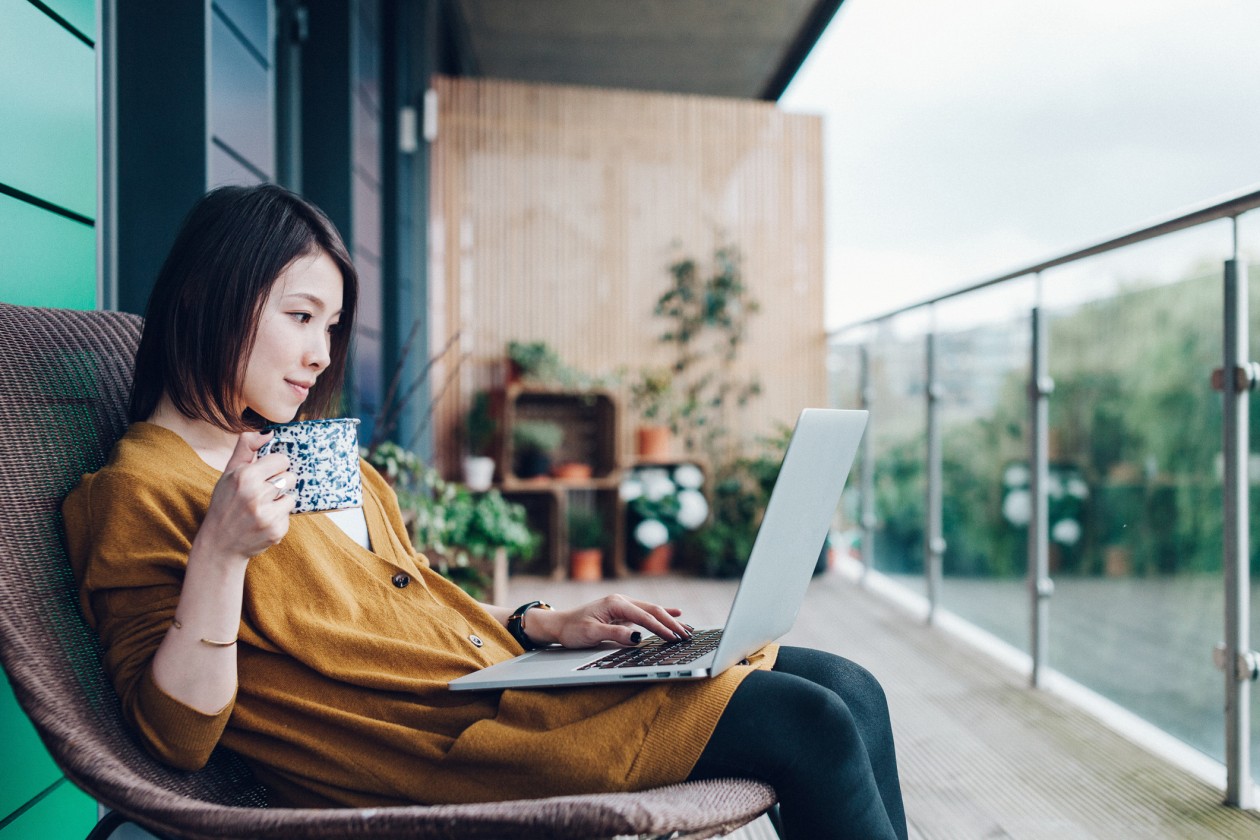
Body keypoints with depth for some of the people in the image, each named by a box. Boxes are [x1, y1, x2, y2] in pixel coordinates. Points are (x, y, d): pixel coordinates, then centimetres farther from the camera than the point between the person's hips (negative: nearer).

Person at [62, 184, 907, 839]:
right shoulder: (140, 491, -4)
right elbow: (177, 734, -11)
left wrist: (548, 624, 8)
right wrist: (220, 552, -23)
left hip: (501, 672, 9)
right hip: (438, 739, -8)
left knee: (849, 690, 2)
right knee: (810, 725, -16)